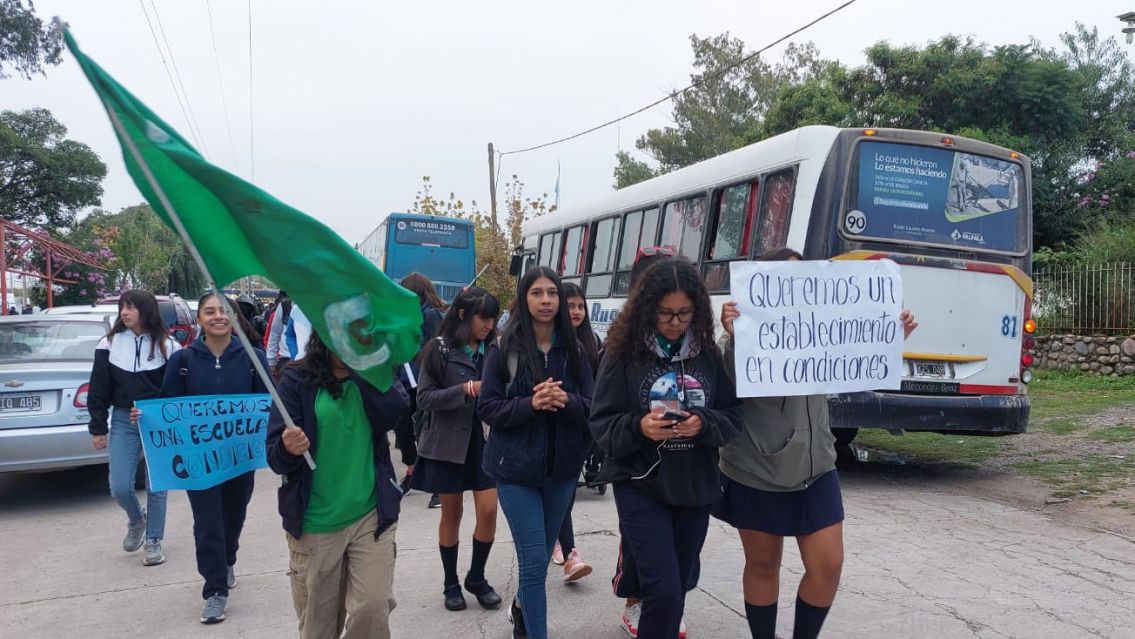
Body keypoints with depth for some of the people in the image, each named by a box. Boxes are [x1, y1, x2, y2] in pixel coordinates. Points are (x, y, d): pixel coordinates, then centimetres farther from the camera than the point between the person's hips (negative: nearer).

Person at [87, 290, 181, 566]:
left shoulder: (167, 345, -3)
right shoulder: (109, 344, 2)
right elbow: (98, 389, 5)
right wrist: (98, 428, 4)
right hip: (123, 422, 2)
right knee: (119, 487, -1)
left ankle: (153, 540, 20)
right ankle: (136, 520, 31)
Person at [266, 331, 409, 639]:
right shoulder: (297, 380, -5)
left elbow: (394, 412, -18)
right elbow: (275, 457, -10)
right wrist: (287, 449, -33)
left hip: (371, 515, 1)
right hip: (314, 523, -1)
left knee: (373, 611, -8)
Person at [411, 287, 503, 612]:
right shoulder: (439, 349, -6)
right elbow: (424, 399, -9)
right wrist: (466, 389, -20)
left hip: (486, 440, 3)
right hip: (448, 442, -3)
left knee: (488, 511, -2)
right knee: (452, 514, 8)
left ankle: (476, 577, 21)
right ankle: (451, 584, 25)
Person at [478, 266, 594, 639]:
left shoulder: (574, 350, 1)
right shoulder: (504, 350, -6)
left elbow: (593, 409, 0)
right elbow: (487, 409, -8)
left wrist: (566, 400, -21)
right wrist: (531, 403, -23)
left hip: (562, 468, 4)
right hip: (517, 469, -3)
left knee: (542, 554, 19)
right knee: (534, 560, -4)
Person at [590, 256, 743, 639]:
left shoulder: (708, 354, 1)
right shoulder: (625, 353, -8)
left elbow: (733, 417, 2)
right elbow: (602, 424, -7)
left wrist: (703, 423, -19)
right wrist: (639, 427, -26)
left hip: (696, 487, 4)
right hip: (640, 486, -3)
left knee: (677, 592, 15)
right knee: (664, 591, -10)